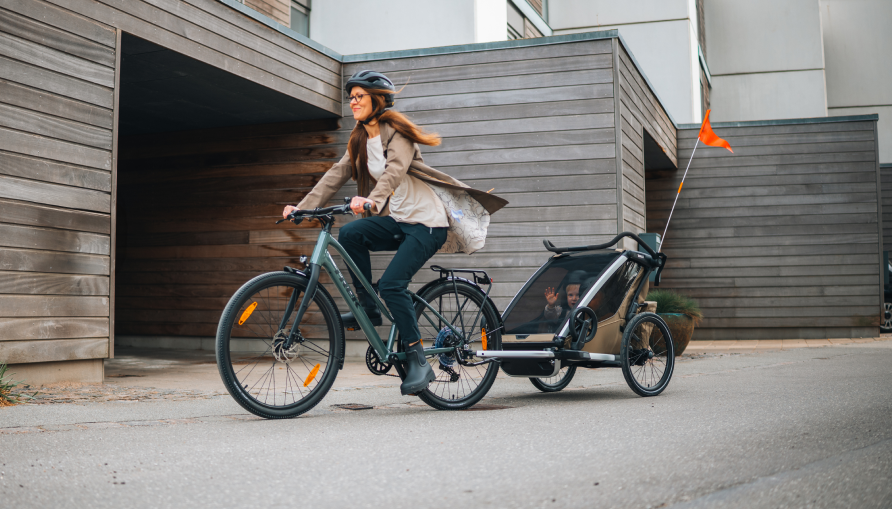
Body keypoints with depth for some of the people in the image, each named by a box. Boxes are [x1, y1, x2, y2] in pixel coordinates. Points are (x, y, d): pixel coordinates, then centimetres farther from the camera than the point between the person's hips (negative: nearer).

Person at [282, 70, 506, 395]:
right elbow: (336, 175, 4)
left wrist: (372, 201, -49)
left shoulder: (396, 133, -12)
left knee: (391, 284, -21)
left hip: (427, 223, -7)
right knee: (350, 233, -19)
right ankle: (368, 309, -5)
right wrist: (302, 207, -9)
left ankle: (418, 361, -10)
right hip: (397, 220, 7)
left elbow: (395, 171, -30)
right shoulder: (360, 142, 11)